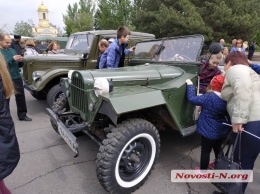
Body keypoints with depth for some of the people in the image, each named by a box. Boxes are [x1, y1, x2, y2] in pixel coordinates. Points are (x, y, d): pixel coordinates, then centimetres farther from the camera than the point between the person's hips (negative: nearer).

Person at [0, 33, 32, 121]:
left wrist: (20, 60, -7)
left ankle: (22, 115, 20)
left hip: (17, 77, 4)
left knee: (20, 96, 8)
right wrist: (12, 59, -23)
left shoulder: (12, 50, 10)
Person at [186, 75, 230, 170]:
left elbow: (192, 99, -22)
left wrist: (190, 85, -13)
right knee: (218, 148, 27)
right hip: (221, 130, 7)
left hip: (209, 131, -7)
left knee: (205, 151, 9)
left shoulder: (209, 98, -26)